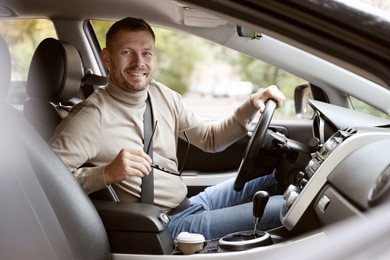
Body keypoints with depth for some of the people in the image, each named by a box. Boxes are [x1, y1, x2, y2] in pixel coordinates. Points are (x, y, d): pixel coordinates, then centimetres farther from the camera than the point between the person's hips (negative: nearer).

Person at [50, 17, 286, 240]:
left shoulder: (164, 96, 5)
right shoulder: (93, 114, -18)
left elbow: (210, 139, 12)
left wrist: (251, 106, -2)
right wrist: (107, 174, -39)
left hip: (190, 203, 8)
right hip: (164, 228, -8)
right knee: (283, 207, -16)